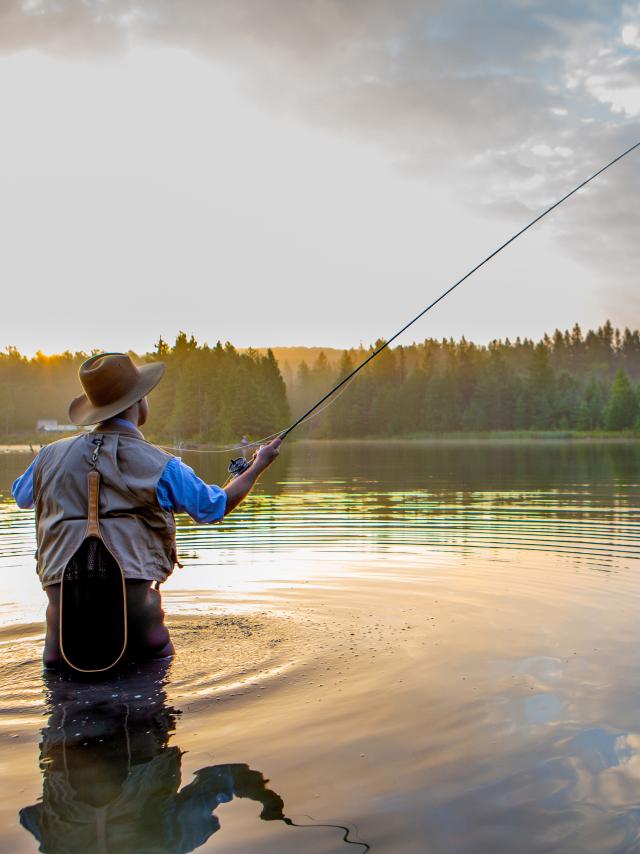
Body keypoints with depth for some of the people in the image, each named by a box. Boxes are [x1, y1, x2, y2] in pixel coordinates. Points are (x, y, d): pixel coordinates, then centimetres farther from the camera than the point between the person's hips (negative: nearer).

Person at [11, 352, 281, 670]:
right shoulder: (160, 466, -2)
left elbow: (20, 495, 29)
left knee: (58, 664, 25)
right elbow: (216, 506, 13)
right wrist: (258, 465, 28)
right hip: (132, 593, -3)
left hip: (62, 594, 3)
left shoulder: (51, 456, 7)